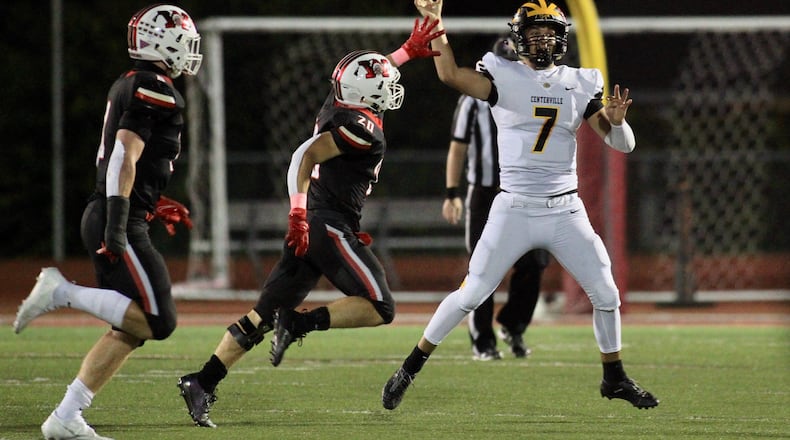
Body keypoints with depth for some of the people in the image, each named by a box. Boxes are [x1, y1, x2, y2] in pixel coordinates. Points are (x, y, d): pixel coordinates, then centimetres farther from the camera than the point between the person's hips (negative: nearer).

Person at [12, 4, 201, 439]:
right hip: (118, 223, -10)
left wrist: (151, 204, 26)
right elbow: (126, 155, -20)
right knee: (157, 320, -13)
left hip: (103, 219, 10)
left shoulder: (128, 85, 19)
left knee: (129, 329, 9)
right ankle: (63, 292, -12)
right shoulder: (155, 90, -11)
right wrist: (118, 221, -25)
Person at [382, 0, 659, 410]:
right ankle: (410, 368, 6)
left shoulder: (581, 84, 6)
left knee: (606, 294, 2)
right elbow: (450, 73, -20)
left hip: (566, 211, 3)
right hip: (514, 210, -3)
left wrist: (616, 119, -17)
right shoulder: (504, 77, -2)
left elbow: (623, 145, 4)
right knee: (471, 294, -6)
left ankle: (614, 378, 22)